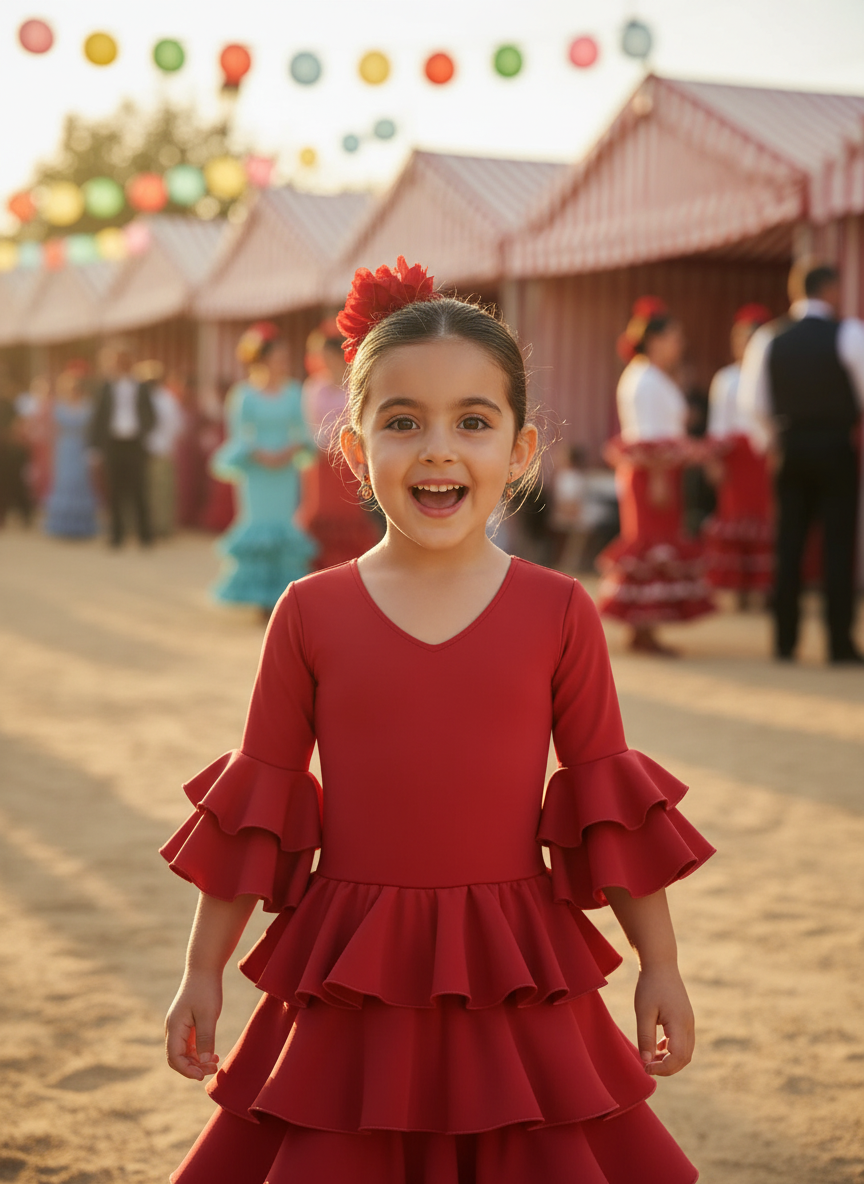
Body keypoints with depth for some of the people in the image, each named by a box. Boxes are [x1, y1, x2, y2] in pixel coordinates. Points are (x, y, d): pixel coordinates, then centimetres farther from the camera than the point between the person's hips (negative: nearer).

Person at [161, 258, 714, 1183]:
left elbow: (608, 798, 4)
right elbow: (256, 803, 5)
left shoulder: (558, 612, -2)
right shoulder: (311, 613, -1)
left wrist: (659, 965, 6)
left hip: (512, 983, 0)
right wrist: (202, 971, 8)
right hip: (349, 987, 0)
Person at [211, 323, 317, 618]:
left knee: (285, 524, -1)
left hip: (286, 470, 3)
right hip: (256, 473, -3)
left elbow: (303, 432, 7)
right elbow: (238, 436, -2)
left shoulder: (293, 392, 7)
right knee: (259, 524, -4)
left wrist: (290, 451, -12)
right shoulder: (245, 394, -2)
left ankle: (283, 591, 3)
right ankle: (262, 596, 1)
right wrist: (261, 455, -15)